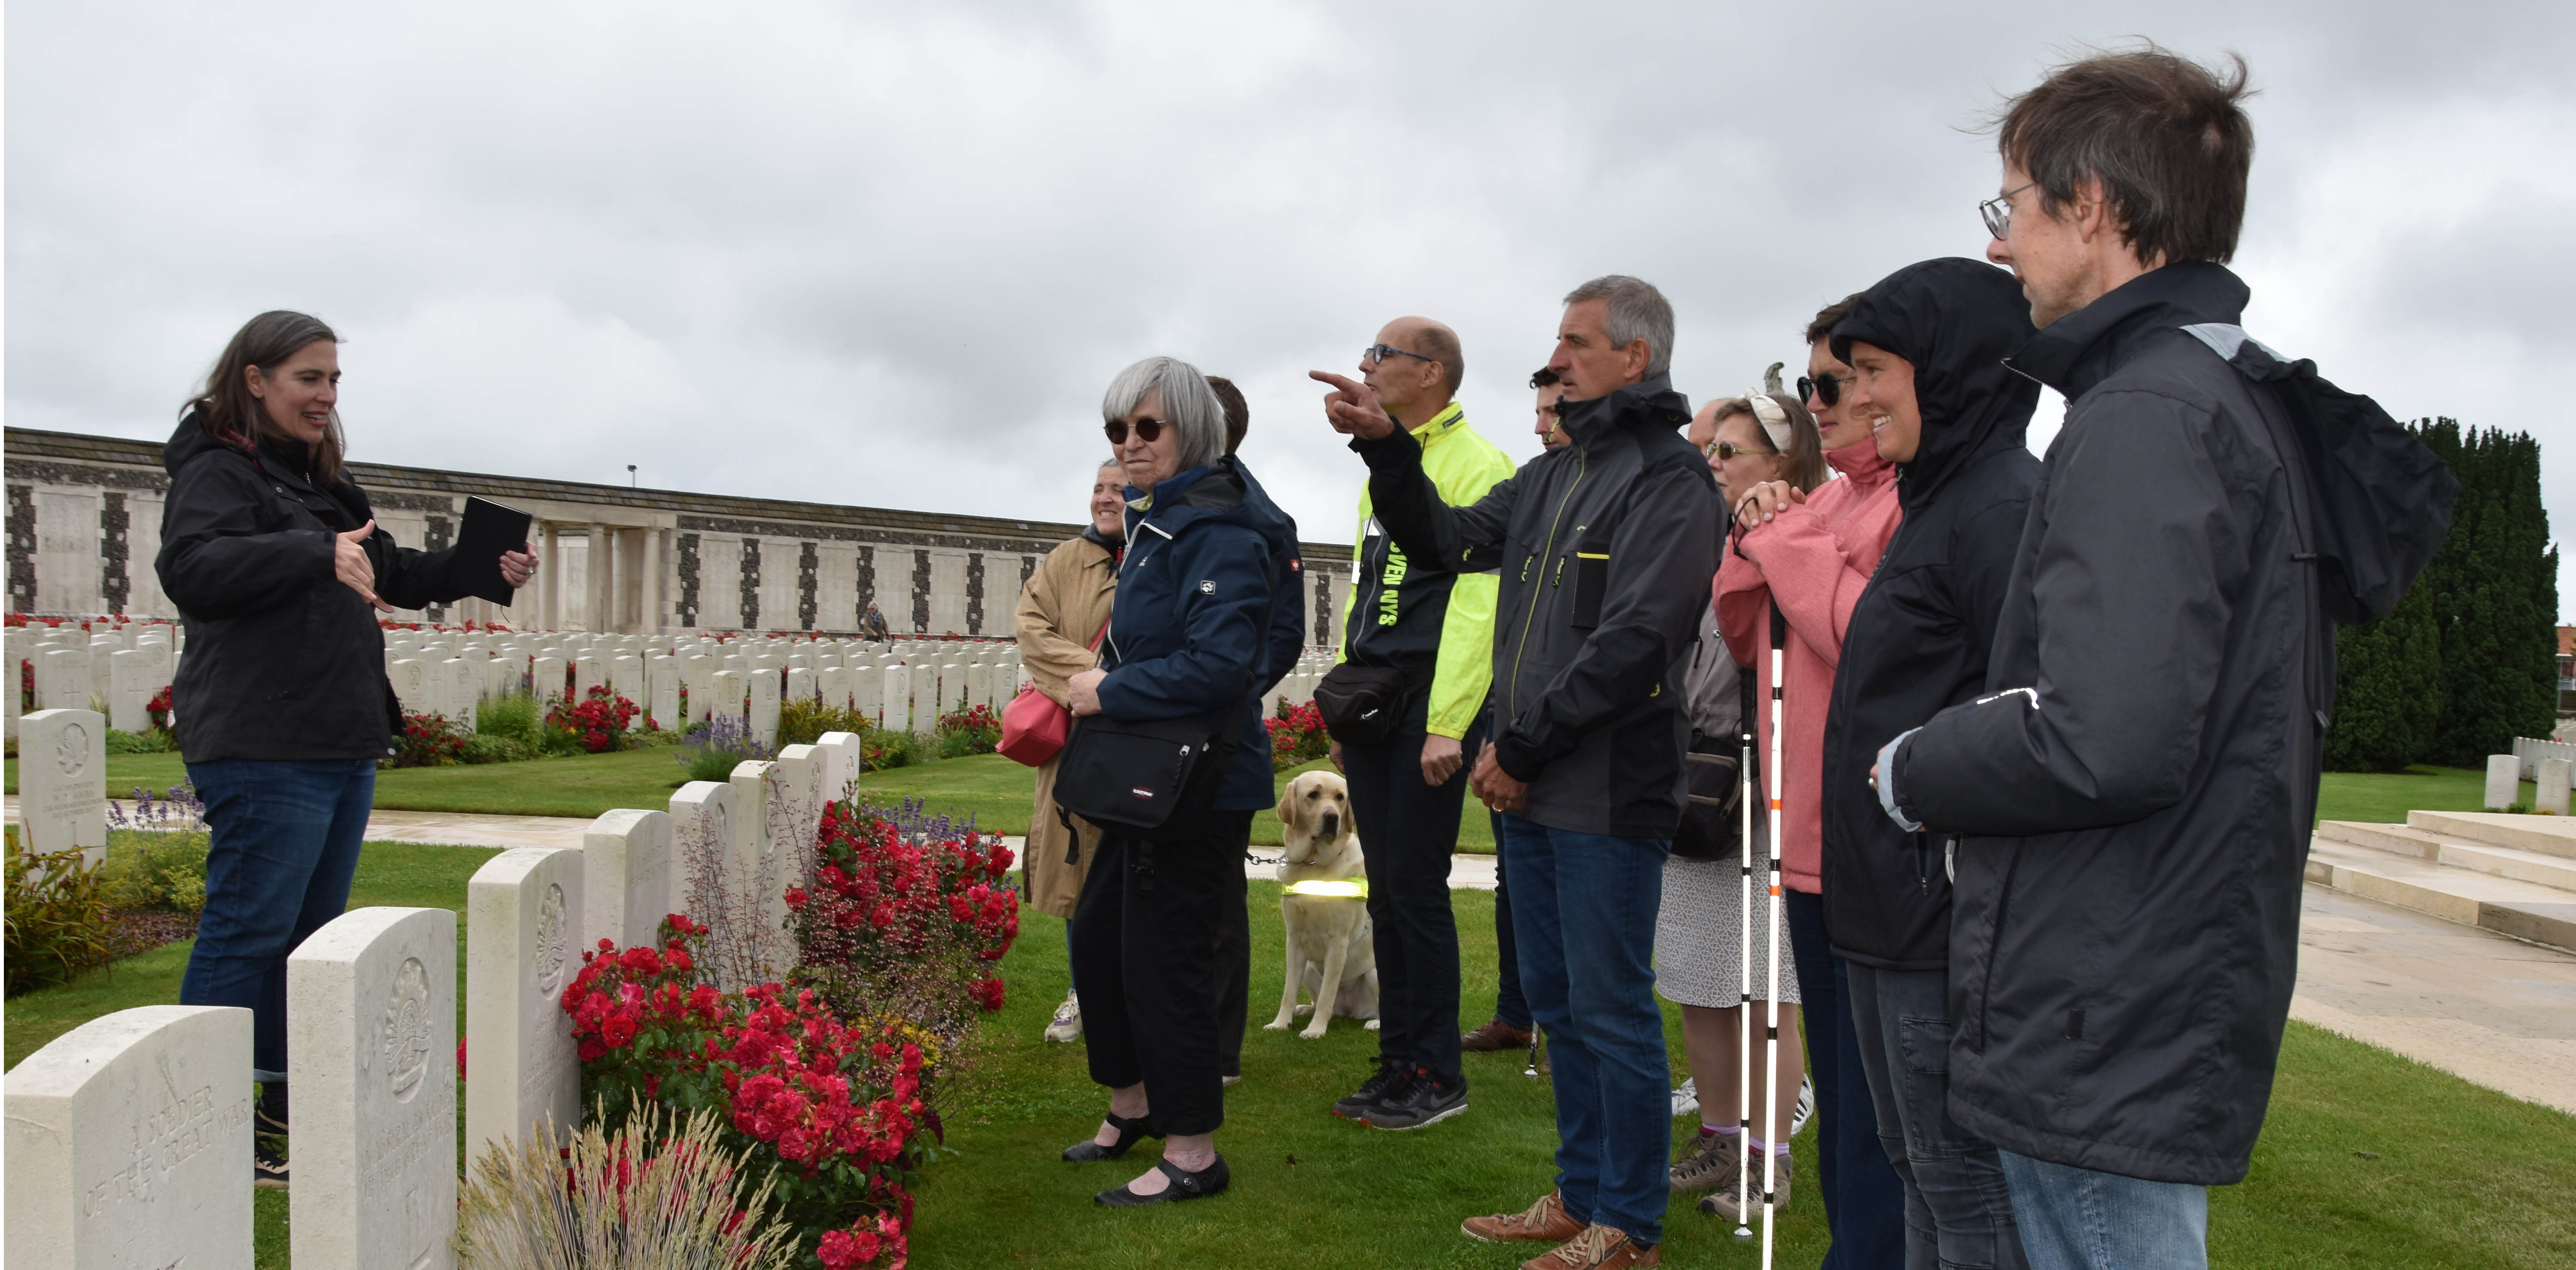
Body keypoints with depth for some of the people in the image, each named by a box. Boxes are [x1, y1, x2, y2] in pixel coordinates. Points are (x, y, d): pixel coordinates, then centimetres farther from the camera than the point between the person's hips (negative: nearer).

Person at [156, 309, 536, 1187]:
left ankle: (291, 1107, 27)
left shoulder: (318, 478, 19)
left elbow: (389, 572, 30)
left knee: (313, 932, 16)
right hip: (265, 751, -10)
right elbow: (191, 569, -27)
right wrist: (316, 554, -38)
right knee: (248, 932, -6)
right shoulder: (218, 470, -9)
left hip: (341, 747, 10)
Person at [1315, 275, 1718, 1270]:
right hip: (1531, 790, 8)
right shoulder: (1552, 476, 17)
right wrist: (1385, 449, 4)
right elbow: (1446, 540, 18)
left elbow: (1632, 641, -19)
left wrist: (1522, 748, -16)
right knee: (1556, 1001, 16)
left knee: (1610, 1010, 0)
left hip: (1609, 795, -8)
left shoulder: (1669, 479, -11)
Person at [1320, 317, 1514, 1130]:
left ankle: (1438, 1076, 7)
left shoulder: (1476, 468, -9)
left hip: (1428, 706, -8)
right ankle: (1398, 1062, 20)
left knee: (1416, 886, -5)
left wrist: (1448, 723, -21)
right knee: (1386, 889, 10)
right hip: (1372, 702, 8)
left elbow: (1476, 604, -16)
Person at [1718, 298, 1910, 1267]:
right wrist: (1754, 542, 3)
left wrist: (1784, 544, -12)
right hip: (1811, 835, 9)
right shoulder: (1824, 502, 15)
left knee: (1875, 1105, -2)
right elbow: (1748, 639, 20)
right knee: (1837, 1091, 20)